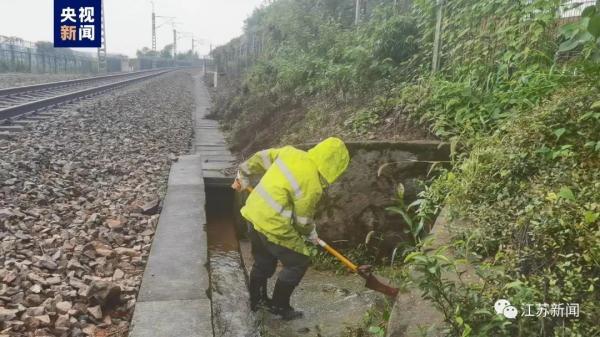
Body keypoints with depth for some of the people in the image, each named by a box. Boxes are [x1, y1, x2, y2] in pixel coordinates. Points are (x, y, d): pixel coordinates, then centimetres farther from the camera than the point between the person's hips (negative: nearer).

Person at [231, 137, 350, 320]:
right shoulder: (312, 185, -21)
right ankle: (279, 306, 22)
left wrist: (243, 176, 24)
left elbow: (262, 158, 11)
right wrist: (312, 235, 12)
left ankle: (257, 300, 42)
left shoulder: (290, 152, -2)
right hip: (273, 225, -8)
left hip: (254, 213, 8)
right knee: (298, 262, 10)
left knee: (263, 262, 25)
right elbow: (303, 220, -9)